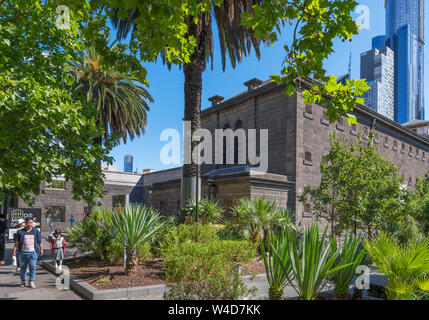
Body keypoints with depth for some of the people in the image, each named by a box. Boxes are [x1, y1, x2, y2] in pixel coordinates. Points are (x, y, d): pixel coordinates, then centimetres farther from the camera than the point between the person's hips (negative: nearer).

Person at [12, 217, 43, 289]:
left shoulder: (36, 231, 7)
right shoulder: (21, 232, 5)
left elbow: (39, 242, 12)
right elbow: (17, 242, 6)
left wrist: (41, 249, 15)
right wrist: (14, 250, 0)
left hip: (33, 252, -1)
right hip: (23, 252, 1)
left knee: (32, 267, -5)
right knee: (23, 267, 9)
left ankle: (31, 281, 6)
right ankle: (23, 281, 25)